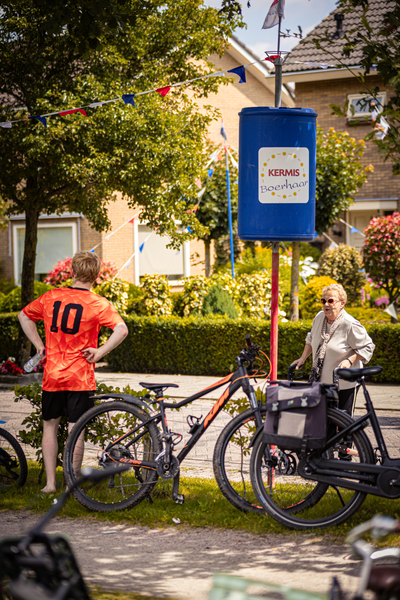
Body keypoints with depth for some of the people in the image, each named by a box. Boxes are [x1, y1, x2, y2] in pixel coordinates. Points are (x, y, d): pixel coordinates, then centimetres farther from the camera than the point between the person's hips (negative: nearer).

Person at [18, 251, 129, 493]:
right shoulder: (98, 303, -7)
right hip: (81, 377, -3)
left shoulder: (51, 297, 4)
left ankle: (50, 482, 17)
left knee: (50, 426, 15)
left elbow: (24, 316, 18)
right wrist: (99, 352, -12)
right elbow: (122, 330, -21)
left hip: (52, 375, 3)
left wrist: (39, 345, 18)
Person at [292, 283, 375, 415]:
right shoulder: (320, 317, 3)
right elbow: (311, 339, 21)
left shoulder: (351, 325, -17)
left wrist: (349, 361, -22)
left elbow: (367, 347, -10)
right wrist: (303, 358, 15)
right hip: (320, 382, 6)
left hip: (343, 384, -6)